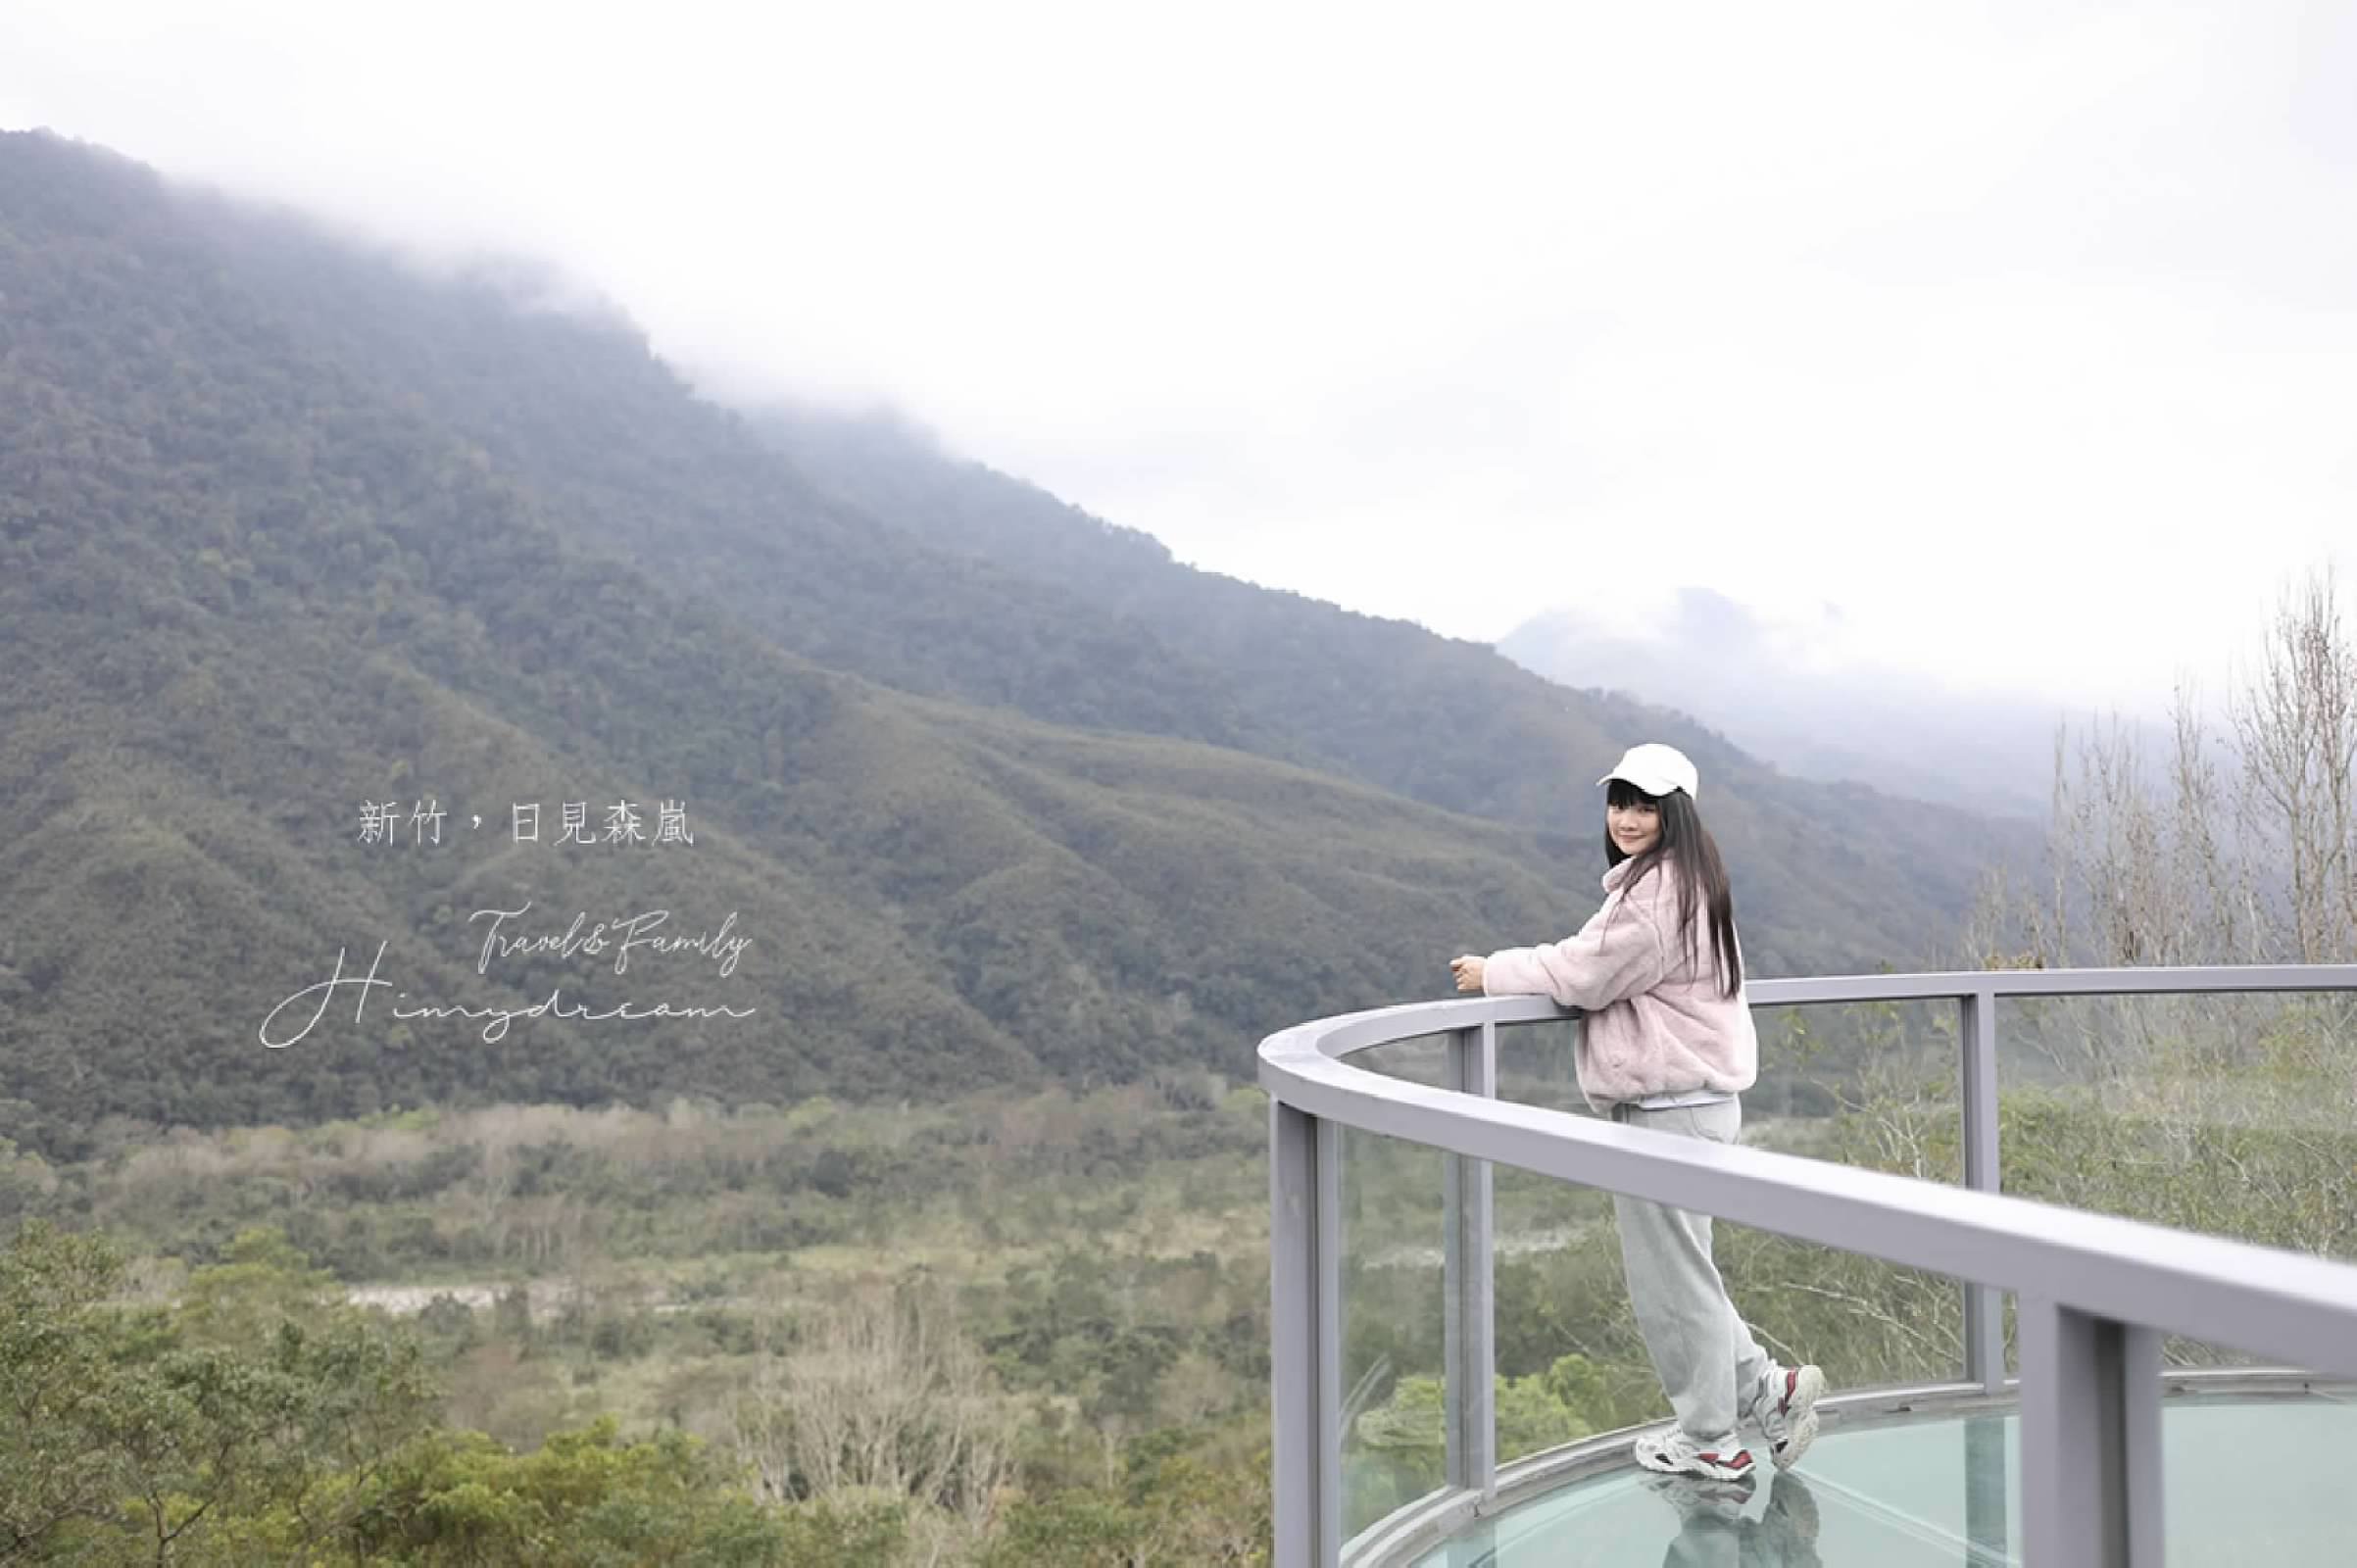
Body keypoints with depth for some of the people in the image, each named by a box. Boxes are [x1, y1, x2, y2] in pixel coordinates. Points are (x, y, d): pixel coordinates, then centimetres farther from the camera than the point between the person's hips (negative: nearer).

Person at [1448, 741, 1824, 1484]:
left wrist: (1494, 972, 0)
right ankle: (1767, 1389, 23)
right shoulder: (1687, 880, 15)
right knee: (1678, 1268, 19)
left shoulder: (1656, 892, -18)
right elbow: (1598, 963, 19)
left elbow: (1585, 975, -13)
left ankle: (1709, 1442, 15)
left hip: (1668, 1107, -10)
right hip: (1694, 1095, 10)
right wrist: (1513, 969, 7)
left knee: (1670, 1273, 2)